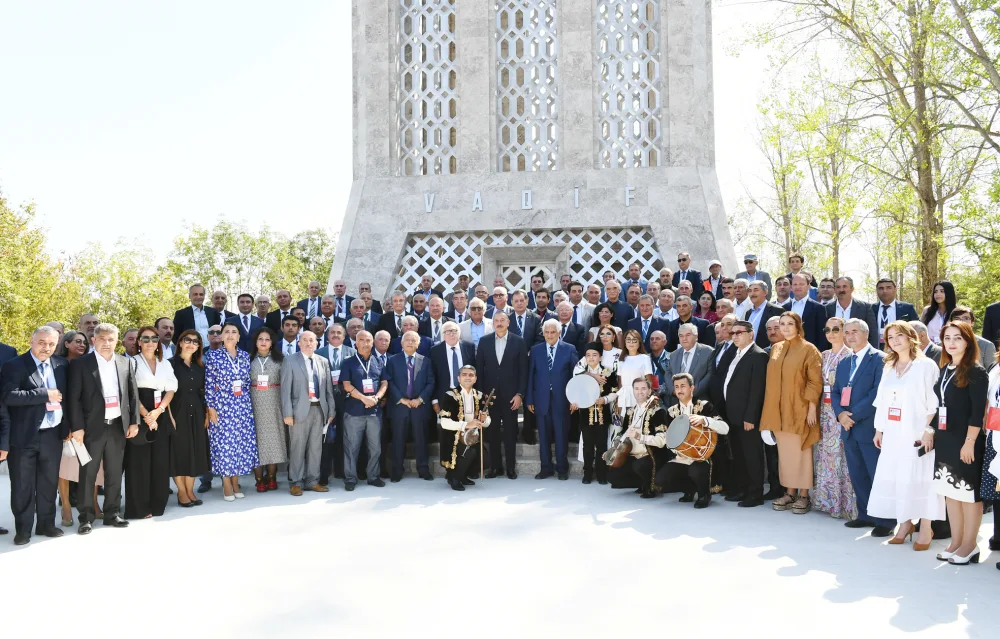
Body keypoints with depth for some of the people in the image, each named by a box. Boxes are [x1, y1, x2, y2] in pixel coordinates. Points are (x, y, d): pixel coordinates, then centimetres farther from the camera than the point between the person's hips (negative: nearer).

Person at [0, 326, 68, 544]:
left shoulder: (61, 364, 6)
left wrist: (68, 425, 5)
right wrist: (44, 394, -22)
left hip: (53, 434, 4)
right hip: (24, 435, -4)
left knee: (49, 482, 14)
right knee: (23, 485, 7)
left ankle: (46, 523, 27)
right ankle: (23, 529, 19)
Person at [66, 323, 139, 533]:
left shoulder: (127, 363, 8)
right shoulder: (80, 364, -3)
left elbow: (133, 394, 10)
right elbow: (73, 398, -6)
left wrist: (134, 421, 5)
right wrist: (77, 427, -11)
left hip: (118, 426, 3)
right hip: (92, 427, -3)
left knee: (115, 473, 10)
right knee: (88, 474, 3)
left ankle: (112, 513, 21)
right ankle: (86, 517, 12)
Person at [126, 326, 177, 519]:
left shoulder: (166, 364, 13)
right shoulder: (133, 362, 0)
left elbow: (171, 390, 7)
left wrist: (158, 411, -9)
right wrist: (145, 415, -16)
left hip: (161, 416, 4)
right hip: (139, 415, -4)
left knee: (161, 460, 4)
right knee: (139, 460, -3)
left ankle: (157, 504, 13)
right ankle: (138, 507, 1)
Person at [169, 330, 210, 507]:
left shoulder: (200, 366, 12)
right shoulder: (171, 364, -4)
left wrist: (206, 414, 6)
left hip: (196, 413, 5)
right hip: (178, 412, -5)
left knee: (195, 451, 6)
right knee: (179, 450, 1)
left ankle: (190, 490, 16)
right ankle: (181, 492, 10)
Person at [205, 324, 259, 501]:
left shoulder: (245, 355, 7)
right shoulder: (213, 355, -3)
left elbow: (248, 382, 11)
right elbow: (209, 384, -4)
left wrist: (248, 403, 10)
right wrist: (211, 407, -9)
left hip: (242, 405, 4)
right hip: (222, 405, -4)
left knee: (242, 442, 5)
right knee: (224, 443, -1)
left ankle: (236, 482, 17)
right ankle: (227, 485, 9)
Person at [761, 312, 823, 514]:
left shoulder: (808, 349, -5)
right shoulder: (775, 349, 11)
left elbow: (815, 381, -8)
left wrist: (812, 408, -14)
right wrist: (771, 410, 9)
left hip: (799, 410, -5)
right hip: (779, 410, 5)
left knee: (801, 451, 0)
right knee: (784, 451, 8)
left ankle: (804, 495, 8)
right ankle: (790, 492, 16)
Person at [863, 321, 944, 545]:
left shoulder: (926, 365, -5)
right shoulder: (888, 368, 14)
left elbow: (934, 402, -10)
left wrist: (928, 431, -17)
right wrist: (879, 430, 11)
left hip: (916, 434, -6)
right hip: (892, 434, 6)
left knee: (919, 478, -3)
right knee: (894, 478, 6)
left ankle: (925, 529, 6)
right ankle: (905, 524, 17)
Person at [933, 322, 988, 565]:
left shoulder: (976, 372, -10)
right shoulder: (945, 370, 11)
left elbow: (977, 411, -15)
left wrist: (970, 442, -19)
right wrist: (934, 433, 13)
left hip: (965, 442, -7)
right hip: (945, 440, 7)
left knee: (968, 493, 1)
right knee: (950, 492, 12)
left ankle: (969, 546, 10)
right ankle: (956, 542, 21)